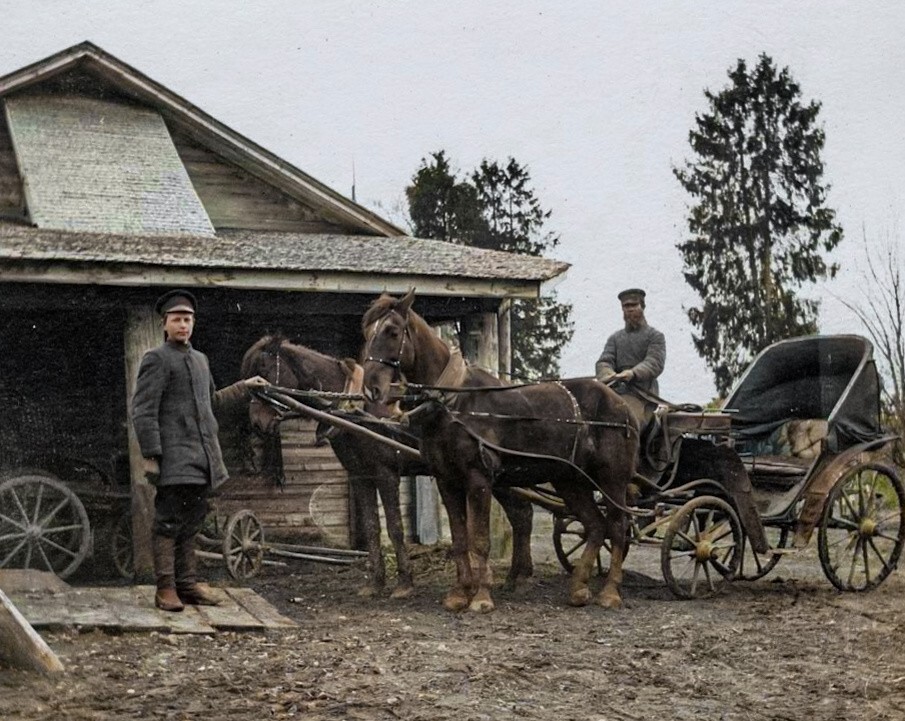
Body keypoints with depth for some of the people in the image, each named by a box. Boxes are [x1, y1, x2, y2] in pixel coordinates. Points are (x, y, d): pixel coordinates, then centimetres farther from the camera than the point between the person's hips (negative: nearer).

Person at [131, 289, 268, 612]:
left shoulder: (200, 360, 19)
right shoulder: (156, 359, -6)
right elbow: (143, 411, -11)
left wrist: (244, 387, 33)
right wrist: (151, 455, -16)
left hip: (201, 458, 8)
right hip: (174, 458, -8)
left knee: (191, 522, 11)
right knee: (169, 522, -5)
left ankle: (187, 583, 18)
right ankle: (165, 588, -1)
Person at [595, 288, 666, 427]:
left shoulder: (655, 336, 12)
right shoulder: (615, 338, 25)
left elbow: (655, 363, -4)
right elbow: (603, 362, 11)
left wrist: (633, 373, -25)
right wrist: (609, 375, -16)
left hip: (642, 395, -4)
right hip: (615, 392, 4)